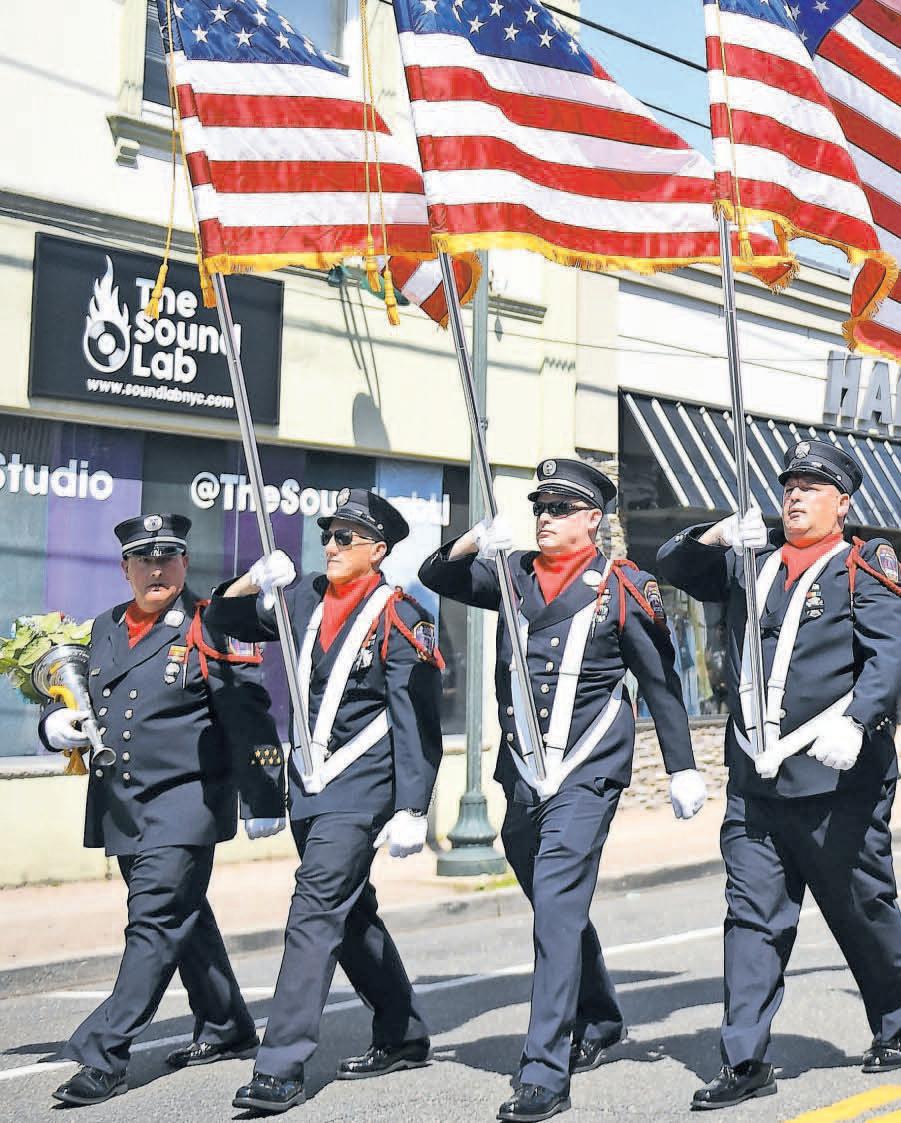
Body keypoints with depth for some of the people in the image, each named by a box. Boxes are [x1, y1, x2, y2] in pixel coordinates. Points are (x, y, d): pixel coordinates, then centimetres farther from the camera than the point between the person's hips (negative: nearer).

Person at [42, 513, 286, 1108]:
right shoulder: (105, 629, 13)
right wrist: (55, 722, -1)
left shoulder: (211, 629, -6)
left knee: (155, 923, -10)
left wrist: (261, 801, -8)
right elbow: (68, 694, 23)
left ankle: (104, 1054, -9)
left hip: (184, 804, -7)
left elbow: (249, 717, -7)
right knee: (184, 917, 17)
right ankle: (227, 1029, 32)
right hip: (121, 807, 7)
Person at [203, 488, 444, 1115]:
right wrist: (256, 581, -2)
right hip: (308, 786, 8)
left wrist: (411, 811, -17)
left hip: (361, 788, -7)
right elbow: (228, 619, 19)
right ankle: (404, 1038, 30)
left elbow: (417, 725, -12)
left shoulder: (398, 618, -9)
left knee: (317, 910, -14)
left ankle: (282, 1068, -14)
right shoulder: (307, 600, 9)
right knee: (351, 911, 15)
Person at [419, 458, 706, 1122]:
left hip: (587, 773, -6)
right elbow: (436, 579, 8)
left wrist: (683, 769, 3)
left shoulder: (623, 589, -2)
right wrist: (476, 543, -12)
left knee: (557, 907, -15)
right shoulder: (514, 576, 10)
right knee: (556, 908, 18)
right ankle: (600, 1022, 41)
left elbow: (661, 682, 3)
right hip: (522, 773, 6)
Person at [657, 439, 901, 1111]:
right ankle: (746, 1062, 5)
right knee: (752, 916, 1)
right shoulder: (751, 560, 14)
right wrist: (717, 536, -2)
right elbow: (672, 567, 19)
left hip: (835, 780, -4)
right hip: (754, 783, 4)